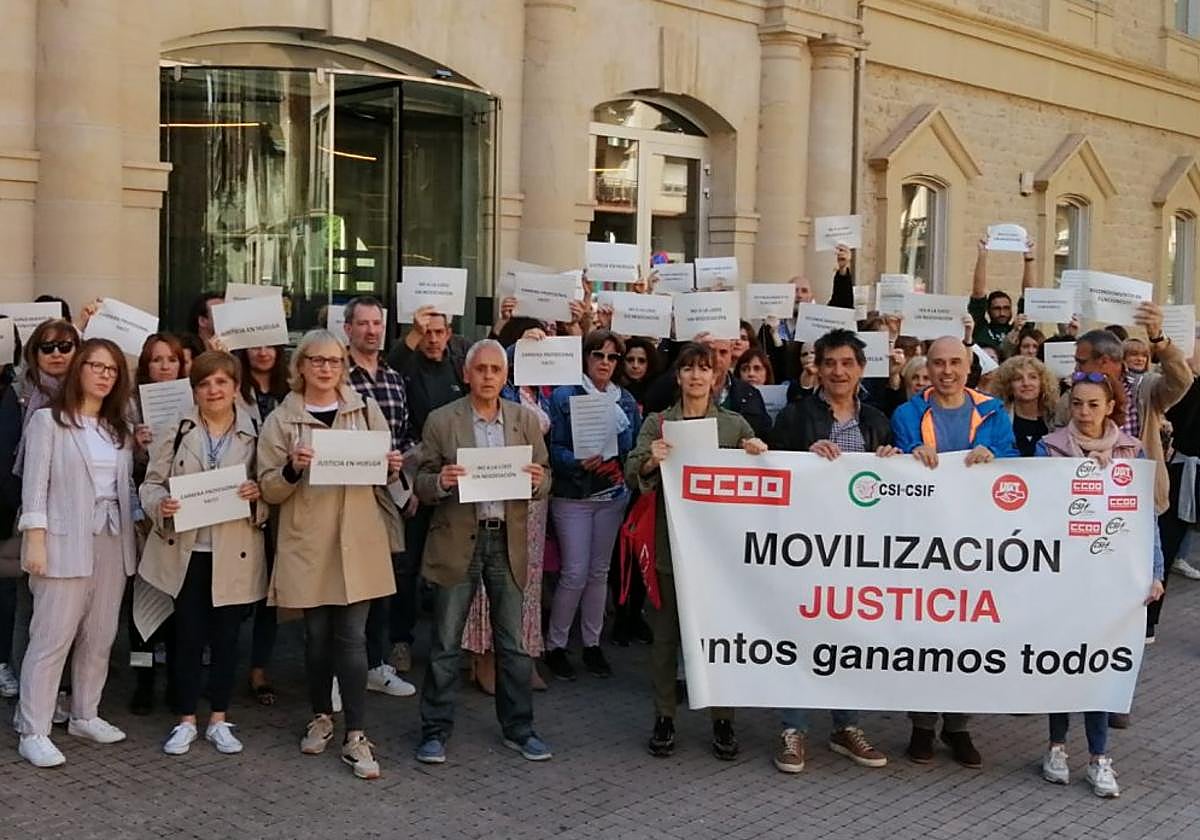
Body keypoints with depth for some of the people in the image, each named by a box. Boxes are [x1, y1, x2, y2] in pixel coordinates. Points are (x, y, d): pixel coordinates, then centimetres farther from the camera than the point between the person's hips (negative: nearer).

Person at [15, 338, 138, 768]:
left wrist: (138, 524, 4)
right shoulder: (47, 420, -1)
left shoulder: (120, 428, 16)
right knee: (53, 637, -7)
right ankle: (33, 733, -1)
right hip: (66, 541, -6)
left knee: (100, 635, 8)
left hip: (113, 541, 6)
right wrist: (35, 541, -13)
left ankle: (85, 716, 22)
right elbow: (35, 484, -6)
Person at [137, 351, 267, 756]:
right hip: (185, 549, 0)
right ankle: (186, 720, 19)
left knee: (226, 636, 8)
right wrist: (160, 505, -18)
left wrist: (258, 494, -15)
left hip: (233, 552, 0)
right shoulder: (177, 430, 0)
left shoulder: (254, 433, 1)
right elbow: (151, 483, 3)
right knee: (188, 635, 6)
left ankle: (219, 720, 21)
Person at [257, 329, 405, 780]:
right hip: (306, 544, 0)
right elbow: (269, 490, 0)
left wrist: (392, 468, -9)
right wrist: (292, 469, -19)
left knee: (352, 636, -2)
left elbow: (384, 473, 14)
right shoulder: (281, 420, 2)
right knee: (317, 634, 10)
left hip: (358, 541, 0)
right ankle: (321, 717, 30)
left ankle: (355, 736, 2)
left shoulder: (366, 410, 7)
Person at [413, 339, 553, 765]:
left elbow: (545, 481, 9)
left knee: (513, 642, 10)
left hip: (508, 541, 2)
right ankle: (435, 730, 17)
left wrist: (538, 481, -14)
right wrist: (441, 482, -21)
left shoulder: (526, 420, 6)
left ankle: (518, 728, 23)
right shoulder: (441, 421, -1)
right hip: (457, 541, -2)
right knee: (445, 644, 5)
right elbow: (421, 485, 0)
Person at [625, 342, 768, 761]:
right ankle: (664, 718, 15)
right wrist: (651, 461, -28)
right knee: (666, 631, 5)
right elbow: (632, 473, -6)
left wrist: (759, 454, -13)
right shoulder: (657, 423, 5)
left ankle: (722, 720, 15)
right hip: (670, 541, 0)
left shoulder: (736, 424, 8)